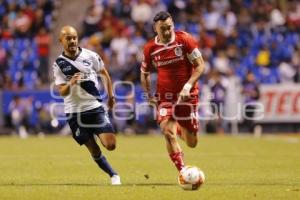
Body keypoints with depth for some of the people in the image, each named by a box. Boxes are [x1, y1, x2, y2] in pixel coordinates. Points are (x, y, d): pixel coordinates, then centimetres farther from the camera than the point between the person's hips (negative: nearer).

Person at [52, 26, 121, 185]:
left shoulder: (90, 56, -1)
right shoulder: (59, 64, -4)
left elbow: (104, 74, 16)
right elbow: (62, 92, -7)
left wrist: (110, 96, 18)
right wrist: (70, 84, -27)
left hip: (95, 107, 0)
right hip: (74, 112, 0)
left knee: (110, 145, -12)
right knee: (94, 150, 2)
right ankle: (113, 175, 20)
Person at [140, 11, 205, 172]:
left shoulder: (184, 39, -9)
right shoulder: (150, 48, -3)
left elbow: (200, 65, -8)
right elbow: (144, 74, 14)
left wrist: (187, 86, -20)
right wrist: (149, 96, 4)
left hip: (187, 94, 0)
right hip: (164, 96, 0)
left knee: (192, 143, 5)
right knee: (168, 132, -24)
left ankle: (179, 129, 42)